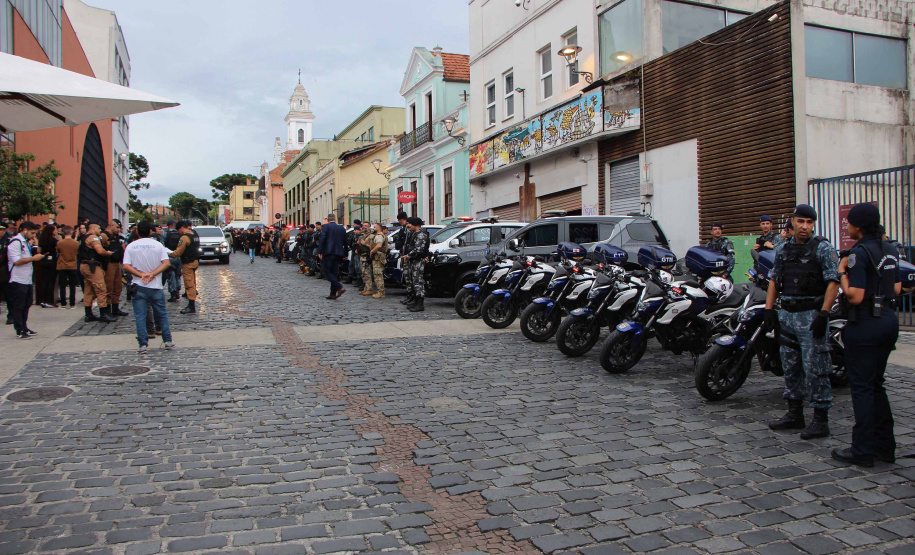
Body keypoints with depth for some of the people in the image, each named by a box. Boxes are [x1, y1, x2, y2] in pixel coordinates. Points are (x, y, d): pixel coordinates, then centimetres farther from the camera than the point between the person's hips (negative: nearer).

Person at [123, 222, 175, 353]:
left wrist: (141, 275, -11)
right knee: (162, 314, 12)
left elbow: (126, 266, -10)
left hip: (139, 287, 0)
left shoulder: (131, 246, 1)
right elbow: (166, 263, -11)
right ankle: (168, 341, 13)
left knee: (140, 316, 3)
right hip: (155, 286, 0)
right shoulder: (158, 245, -1)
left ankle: (143, 344, 1)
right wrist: (152, 274, -14)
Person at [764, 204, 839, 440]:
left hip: (812, 315, -7)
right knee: (790, 366, 13)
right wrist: (769, 309, 8)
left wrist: (823, 314, -20)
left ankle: (821, 420, 3)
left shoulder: (823, 248, -6)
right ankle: (794, 414, 24)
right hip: (787, 314, 7)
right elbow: (774, 279, 17)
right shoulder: (783, 250, 13)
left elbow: (833, 282, -13)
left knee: (815, 369, -5)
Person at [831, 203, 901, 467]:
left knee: (862, 387, -1)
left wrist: (842, 272, -8)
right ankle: (885, 446, 21)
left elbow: (855, 296, -21)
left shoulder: (859, 253, -16)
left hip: (865, 324, -8)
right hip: (889, 320, 9)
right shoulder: (890, 250, 10)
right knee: (876, 384, 17)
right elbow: (897, 289, 15)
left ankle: (863, 451, 4)